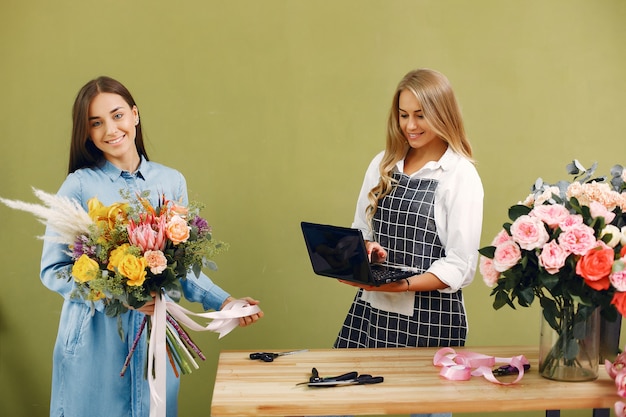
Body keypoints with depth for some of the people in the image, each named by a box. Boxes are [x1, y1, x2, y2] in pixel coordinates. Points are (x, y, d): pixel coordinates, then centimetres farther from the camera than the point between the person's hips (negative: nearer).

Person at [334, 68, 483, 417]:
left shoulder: (461, 175, -6)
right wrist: (364, 251, -7)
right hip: (370, 311, 4)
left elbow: (460, 265, -10)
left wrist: (404, 284, -23)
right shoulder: (383, 165, 9)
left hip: (430, 317, -4)